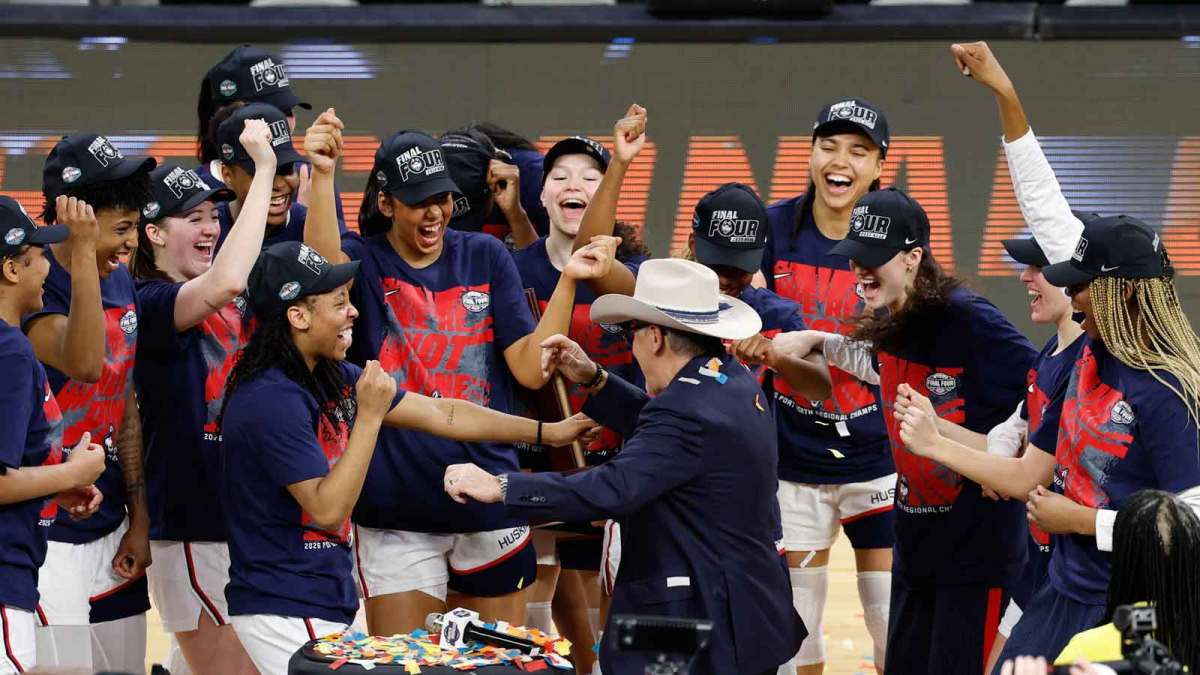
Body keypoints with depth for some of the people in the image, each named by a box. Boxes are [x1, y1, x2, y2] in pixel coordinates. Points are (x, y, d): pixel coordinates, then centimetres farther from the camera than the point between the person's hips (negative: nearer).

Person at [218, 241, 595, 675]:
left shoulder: (331, 379, 8)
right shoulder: (271, 400, -19)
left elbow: (440, 414, 15)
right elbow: (327, 509, -22)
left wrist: (549, 432, 15)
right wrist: (369, 416, -21)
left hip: (327, 604, 9)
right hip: (286, 613, -9)